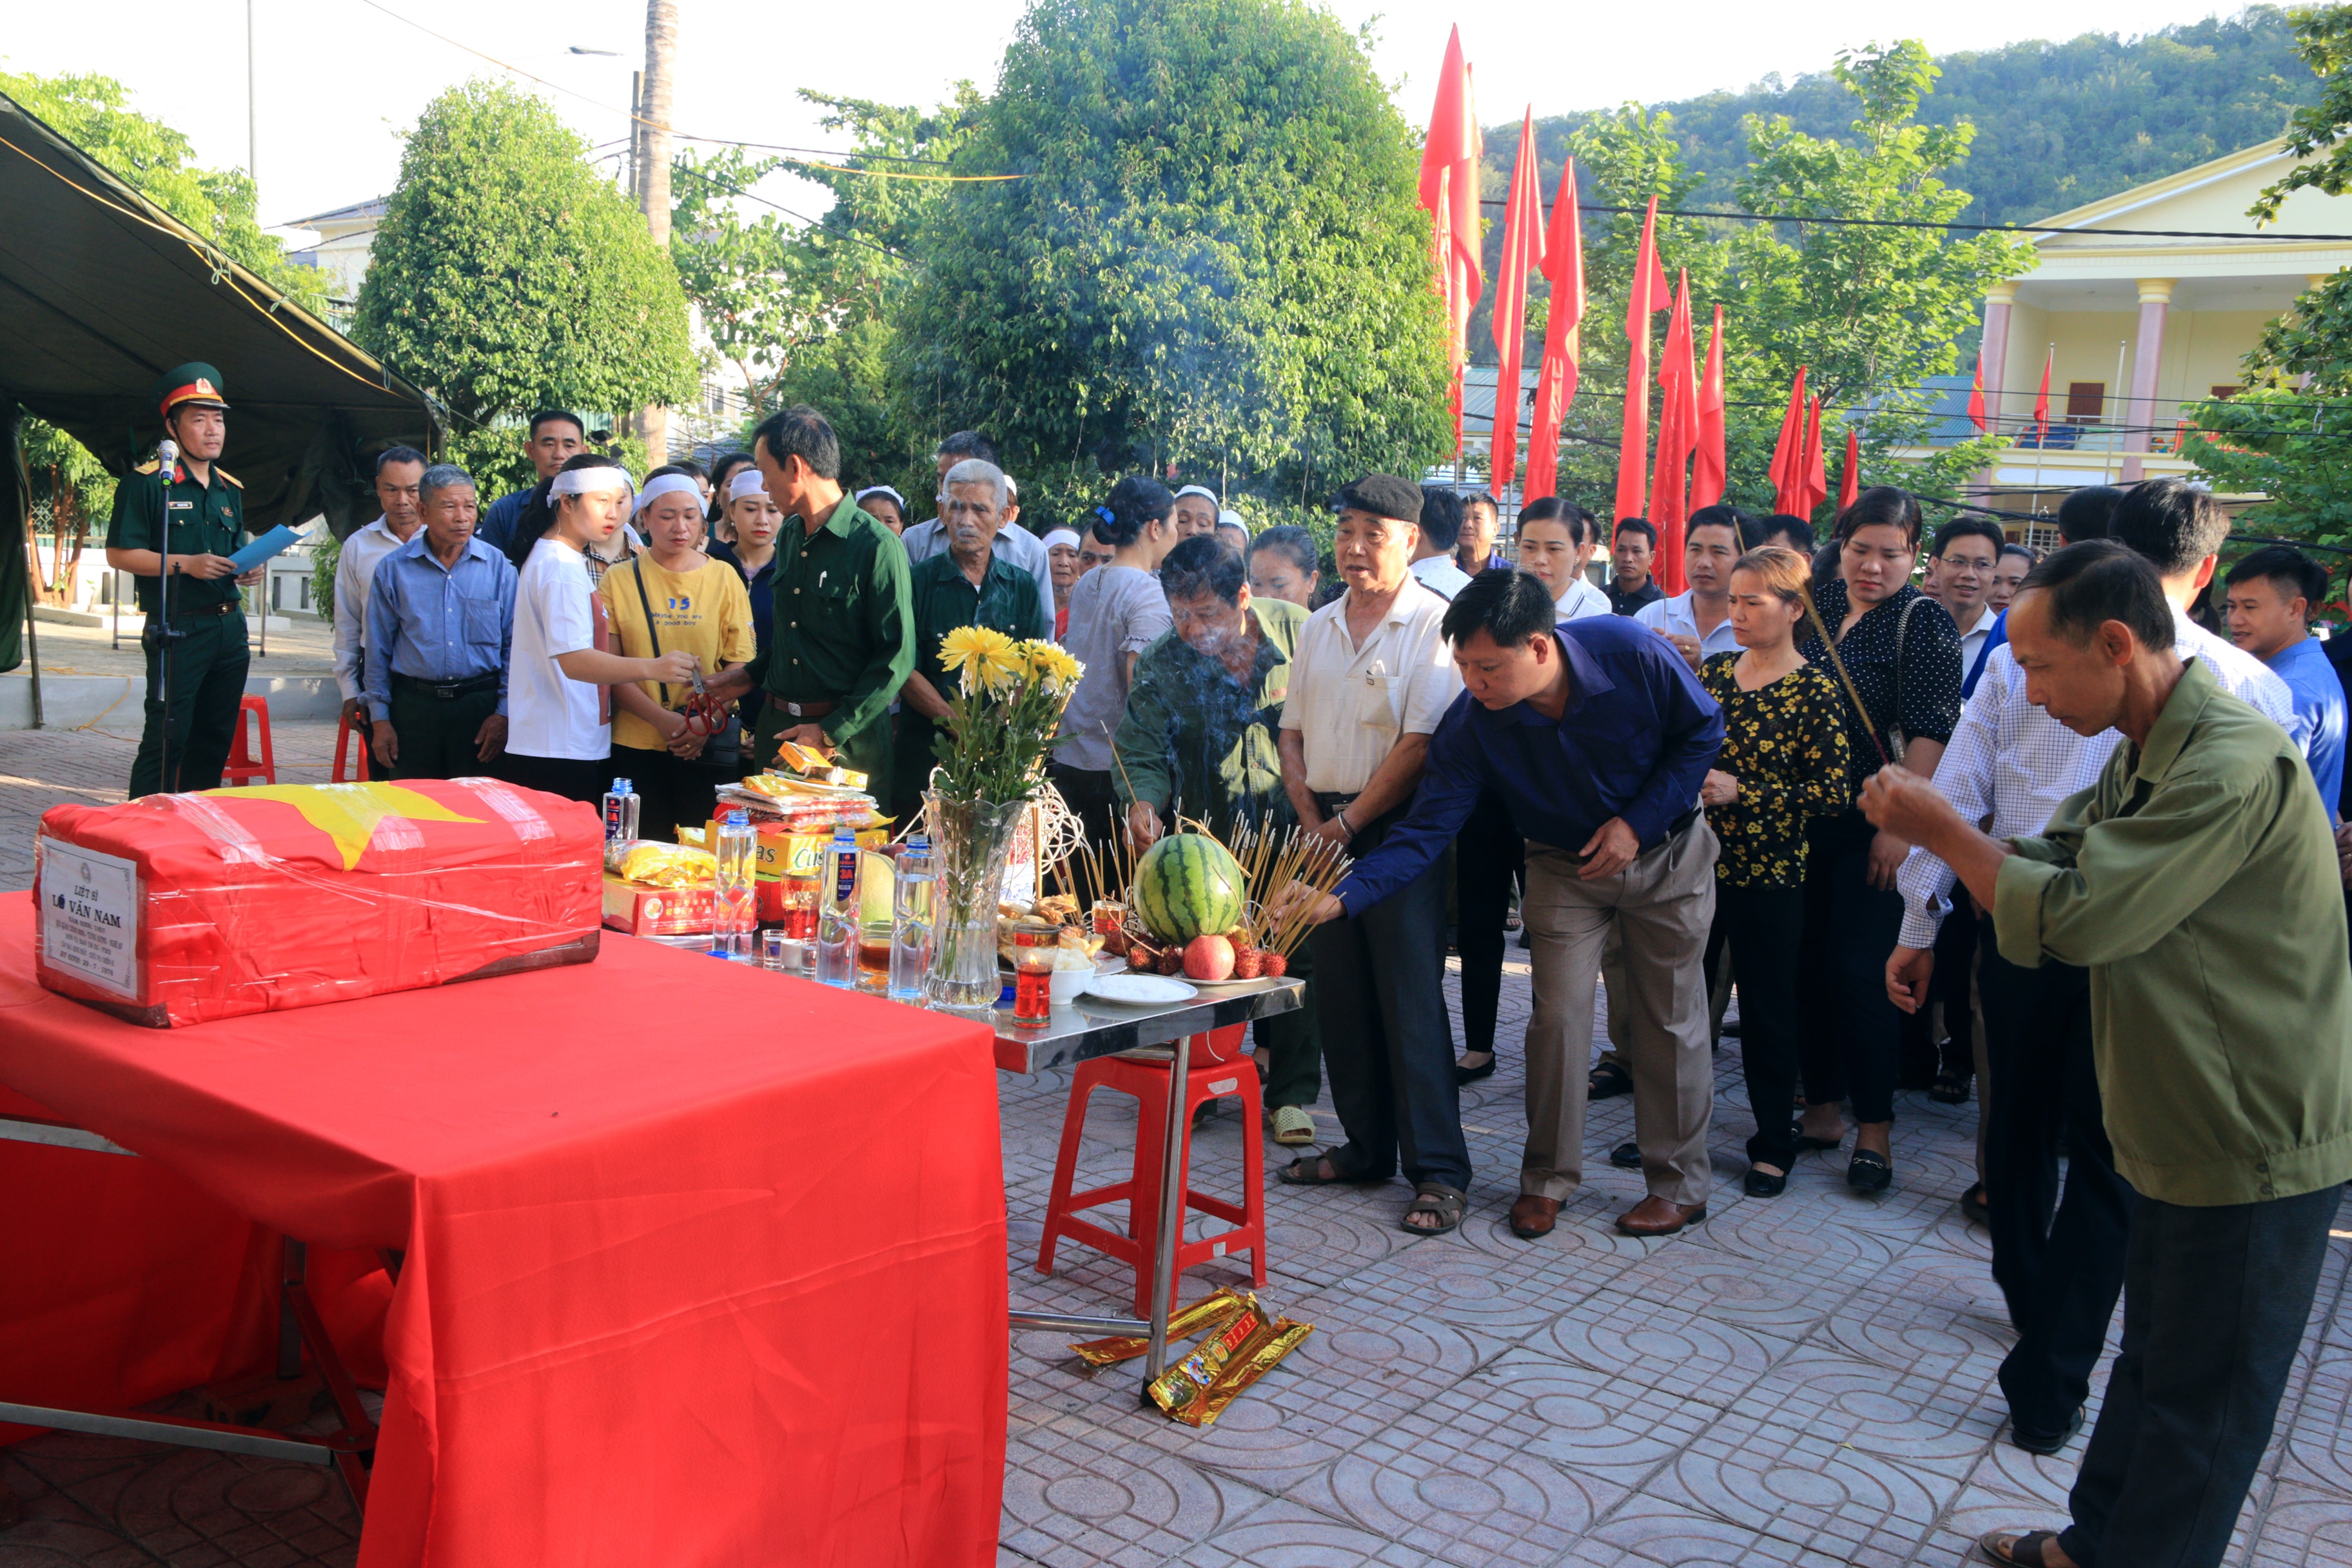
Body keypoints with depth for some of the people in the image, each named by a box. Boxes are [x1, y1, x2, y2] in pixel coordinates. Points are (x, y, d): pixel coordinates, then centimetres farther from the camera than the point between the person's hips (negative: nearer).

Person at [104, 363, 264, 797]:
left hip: (229, 627, 7)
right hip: (178, 630, -7)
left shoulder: (231, 490, 17)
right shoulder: (148, 482, -6)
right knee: (167, 739, -8)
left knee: (215, 740, 11)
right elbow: (119, 553, -9)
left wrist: (249, 570, 5)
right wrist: (185, 564, -19)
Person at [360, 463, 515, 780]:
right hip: (413, 706, 1)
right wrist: (379, 719, 3)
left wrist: (503, 713, -3)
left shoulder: (499, 566, 2)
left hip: (480, 706, 0)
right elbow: (378, 650, 7)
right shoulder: (393, 569, 4)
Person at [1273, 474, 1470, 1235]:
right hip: (1324, 831, 6)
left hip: (1397, 830, -6)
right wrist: (1311, 820, 0)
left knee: (1411, 1000, -7)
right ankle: (1367, 1147, 22)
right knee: (1340, 996, 10)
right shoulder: (1319, 628, 13)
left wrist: (1350, 822, -11)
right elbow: (1292, 732, 14)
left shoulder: (1432, 624, -8)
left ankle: (1438, 1172, -1)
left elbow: (1421, 743, -14)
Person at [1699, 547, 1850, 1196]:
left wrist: (1740, 792, -17)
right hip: (1697, 857, 4)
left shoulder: (1816, 690, -7)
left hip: (1769, 870, -4)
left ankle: (1774, 1145, 21)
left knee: (1767, 1008, 6)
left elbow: (1832, 791, -12)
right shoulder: (1712, 670, 8)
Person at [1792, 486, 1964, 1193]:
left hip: (1874, 825, -5)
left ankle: (1875, 1126, 8)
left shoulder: (1923, 620, -6)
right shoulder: (1818, 605, 10)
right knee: (1807, 962, 8)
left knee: (1861, 968, -4)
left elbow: (1929, 733, -12)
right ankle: (1821, 1108, 20)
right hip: (1804, 818, 5)